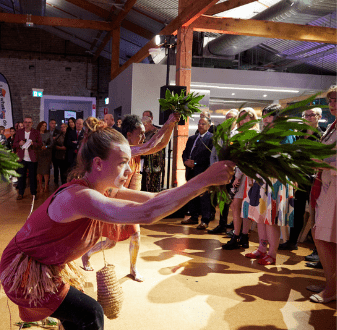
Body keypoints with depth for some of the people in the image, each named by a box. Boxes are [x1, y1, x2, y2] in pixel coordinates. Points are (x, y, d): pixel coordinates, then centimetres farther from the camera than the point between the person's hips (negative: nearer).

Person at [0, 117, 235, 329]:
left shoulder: (101, 189, -7)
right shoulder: (80, 197, -36)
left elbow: (152, 197, -5)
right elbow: (146, 213, -47)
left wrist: (201, 185, -15)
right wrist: (204, 180, -47)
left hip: (50, 266, 8)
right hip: (25, 271, -8)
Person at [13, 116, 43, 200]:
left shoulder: (36, 132, 3)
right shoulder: (19, 132, 9)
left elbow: (40, 145, -2)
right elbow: (14, 144, 8)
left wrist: (33, 143, -22)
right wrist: (19, 143, -14)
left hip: (32, 159, -1)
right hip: (21, 158, 2)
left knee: (33, 177, 4)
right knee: (21, 176, 4)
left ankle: (34, 193, 15)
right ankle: (20, 193, 15)